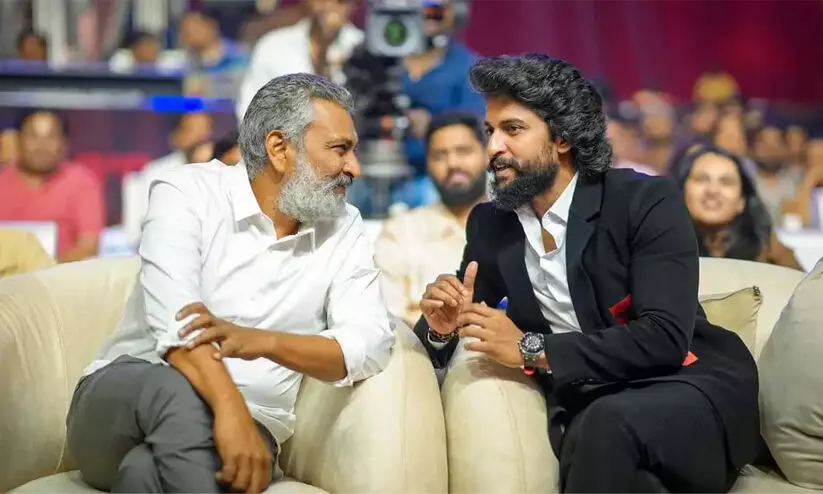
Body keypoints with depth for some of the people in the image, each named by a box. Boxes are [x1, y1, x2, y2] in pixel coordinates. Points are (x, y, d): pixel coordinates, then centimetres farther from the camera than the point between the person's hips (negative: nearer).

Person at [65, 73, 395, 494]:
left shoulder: (343, 230, 4)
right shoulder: (189, 191, -6)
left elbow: (371, 344, -9)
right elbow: (175, 319, -21)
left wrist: (260, 341, -26)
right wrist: (230, 406, -38)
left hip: (245, 424, 0)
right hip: (122, 395, 0)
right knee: (180, 390, -36)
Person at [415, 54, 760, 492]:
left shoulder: (646, 202, -7)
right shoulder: (489, 225, 8)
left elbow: (663, 339, -18)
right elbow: (438, 342, 15)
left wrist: (530, 348, -19)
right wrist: (442, 327, -10)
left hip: (693, 386, -2)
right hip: (587, 404, 2)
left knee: (610, 423, -35)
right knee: (589, 438, -34)